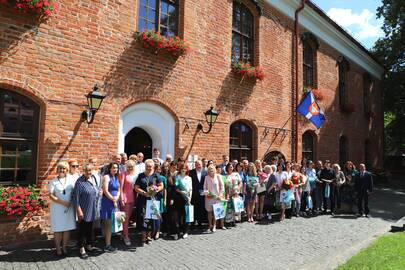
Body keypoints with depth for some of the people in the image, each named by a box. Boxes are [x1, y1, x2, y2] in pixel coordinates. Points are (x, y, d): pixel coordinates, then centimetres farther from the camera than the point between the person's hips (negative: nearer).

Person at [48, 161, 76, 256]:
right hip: (57, 208, -2)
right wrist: (62, 202, -16)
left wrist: (71, 202, -6)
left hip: (69, 208, 2)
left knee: (68, 228, 6)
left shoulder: (71, 179, 3)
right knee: (58, 229, 2)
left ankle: (64, 247, 21)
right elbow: (51, 196, -6)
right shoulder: (53, 182, 0)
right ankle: (58, 248, 17)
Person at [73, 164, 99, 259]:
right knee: (83, 230, 4)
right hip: (84, 210, -6)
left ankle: (89, 245, 32)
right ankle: (82, 249, 17)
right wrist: (79, 210, -18)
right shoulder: (80, 181, -15)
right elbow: (76, 197, -16)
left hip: (93, 210, 6)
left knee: (90, 229, 18)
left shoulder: (93, 179, 5)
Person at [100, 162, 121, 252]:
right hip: (108, 203, -7)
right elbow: (105, 191, -14)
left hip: (115, 202, 7)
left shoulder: (117, 178, 14)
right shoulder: (106, 177, -8)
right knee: (108, 224, -3)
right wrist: (113, 200, -10)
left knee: (111, 224, 11)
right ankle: (107, 245, 3)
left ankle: (107, 241, 21)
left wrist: (116, 198, -6)